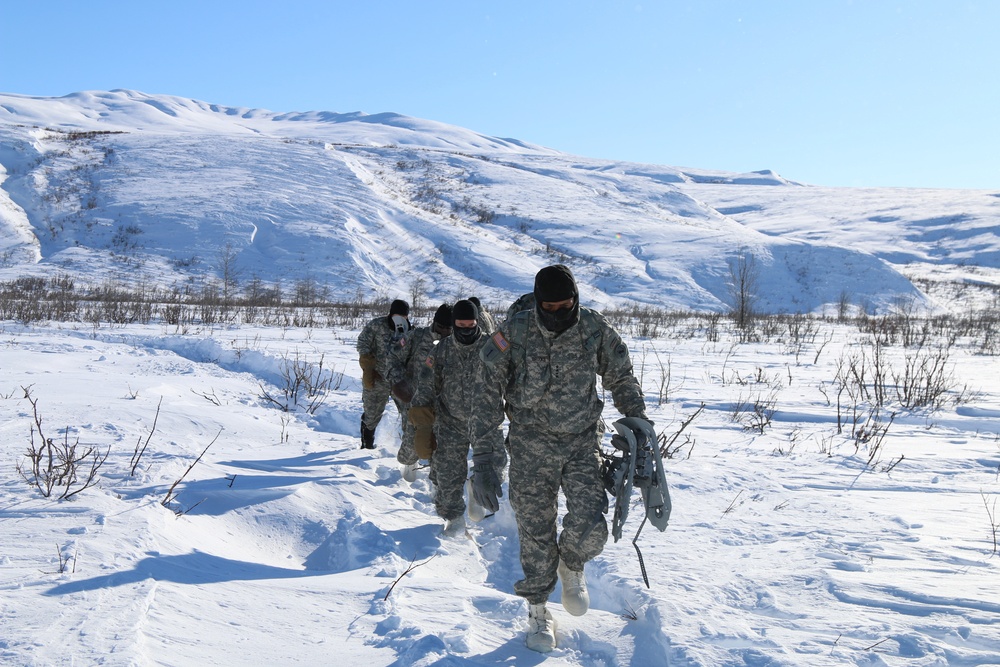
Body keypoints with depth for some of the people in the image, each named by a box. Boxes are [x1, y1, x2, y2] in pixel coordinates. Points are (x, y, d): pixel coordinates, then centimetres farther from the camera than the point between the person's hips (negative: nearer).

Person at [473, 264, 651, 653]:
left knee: (591, 525, -14)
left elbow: (621, 378, 11)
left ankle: (572, 565, 22)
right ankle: (538, 610, 22)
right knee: (535, 530, 2)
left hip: (582, 440, 1)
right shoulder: (515, 333, -9)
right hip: (532, 443, -1)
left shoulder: (594, 329, -4)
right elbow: (487, 388, -3)